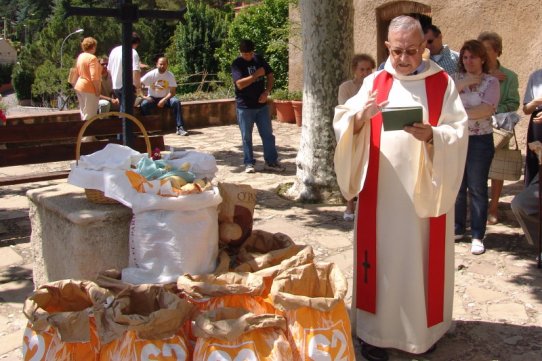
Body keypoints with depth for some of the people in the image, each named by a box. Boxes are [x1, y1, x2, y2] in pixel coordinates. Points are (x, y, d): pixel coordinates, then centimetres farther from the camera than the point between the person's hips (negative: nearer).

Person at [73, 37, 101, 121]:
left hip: (79, 86, 9)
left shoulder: (80, 56, 11)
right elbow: (94, 77, -21)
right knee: (90, 115, -5)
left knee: (83, 112, 15)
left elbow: (78, 72, 17)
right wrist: (97, 89, -15)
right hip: (89, 88, -9)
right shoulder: (92, 58, -14)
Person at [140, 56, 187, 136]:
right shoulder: (151, 74, -9)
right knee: (144, 104, -32)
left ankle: (180, 128, -29)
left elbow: (172, 92, -11)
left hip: (166, 98, 0)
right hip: (152, 98, 0)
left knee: (176, 102, -30)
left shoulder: (170, 75, -7)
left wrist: (164, 100, -27)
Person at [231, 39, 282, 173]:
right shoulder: (237, 64, -9)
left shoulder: (259, 59, 5)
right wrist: (256, 74, -21)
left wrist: (266, 92, -5)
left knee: (268, 134, 6)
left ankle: (271, 161, 15)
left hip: (261, 105, 4)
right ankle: (249, 163, 15)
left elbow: (270, 77, 11)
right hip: (245, 107, -4)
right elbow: (240, 84, -20)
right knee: (246, 137, 5)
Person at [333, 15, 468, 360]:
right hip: (381, 192, 1)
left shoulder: (443, 83, 1)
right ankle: (376, 330, 14)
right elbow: (343, 124, -5)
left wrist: (432, 135, -27)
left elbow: (459, 131, -7)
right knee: (382, 258, 5)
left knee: (422, 259, 9)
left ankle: (424, 327, 25)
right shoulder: (374, 82, 4)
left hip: (426, 192, 0)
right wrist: (360, 117, -27)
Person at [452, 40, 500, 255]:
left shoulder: (491, 82, -1)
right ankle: (458, 229, 23)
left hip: (480, 140, -3)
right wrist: (463, 84, -14)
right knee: (457, 187, 9)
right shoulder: (455, 79, 8)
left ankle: (477, 236, 7)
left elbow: (487, 110, -15)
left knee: (477, 188, 1)